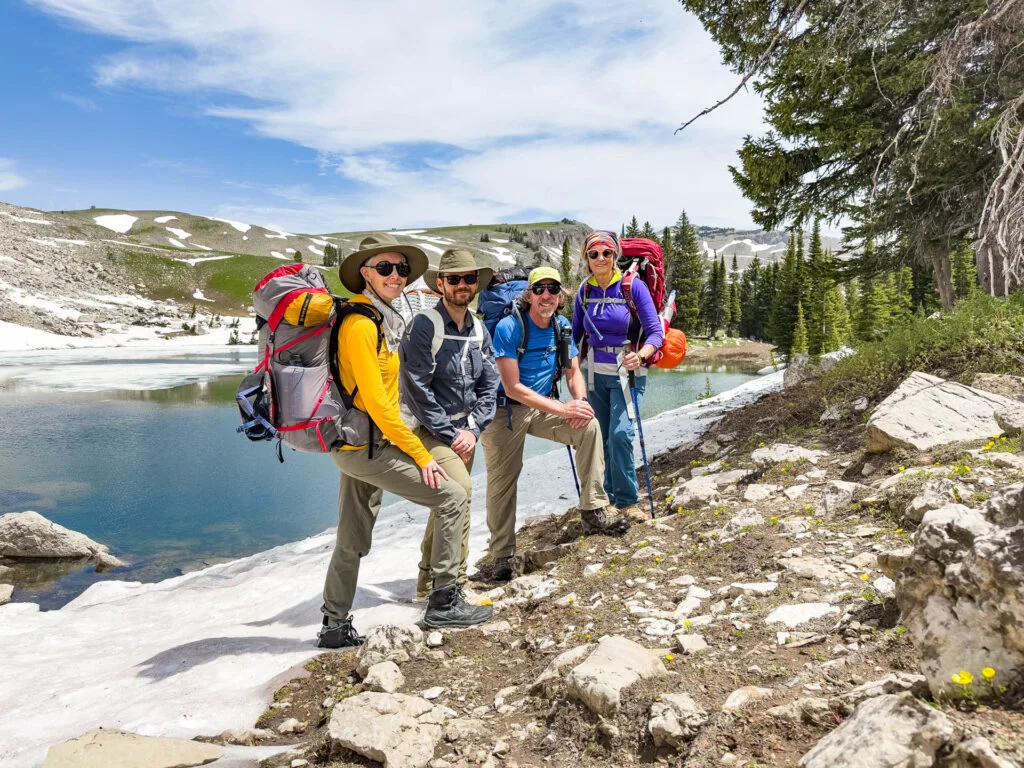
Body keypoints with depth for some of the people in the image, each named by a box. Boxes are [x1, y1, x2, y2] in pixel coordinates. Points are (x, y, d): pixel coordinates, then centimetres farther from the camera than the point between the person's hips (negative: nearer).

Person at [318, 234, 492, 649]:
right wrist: (420, 455, -17)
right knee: (452, 497, -6)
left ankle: (335, 626, 29)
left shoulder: (381, 319, 12)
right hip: (364, 446, -10)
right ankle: (444, 602, 3)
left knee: (353, 541, 17)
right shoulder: (361, 325, -18)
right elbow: (377, 403, -22)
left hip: (355, 445, 10)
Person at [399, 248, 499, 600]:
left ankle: (429, 581, 29)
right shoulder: (424, 325, -14)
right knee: (459, 489, -24)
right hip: (427, 429, -7)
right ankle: (454, 581, -10)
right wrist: (449, 433, -15)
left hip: (464, 432, 7)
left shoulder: (479, 330, 6)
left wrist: (472, 430, -7)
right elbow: (416, 388, -17)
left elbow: (488, 385, 6)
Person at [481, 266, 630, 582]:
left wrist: (580, 402, -19)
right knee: (502, 481, -3)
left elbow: (574, 373, 6)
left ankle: (593, 512, -11)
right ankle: (502, 555, 14)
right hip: (504, 410, -4)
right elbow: (513, 388, -23)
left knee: (589, 426, -17)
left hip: (543, 407, 5)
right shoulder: (509, 328, -19)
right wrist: (563, 409, -27)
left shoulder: (563, 327, -1)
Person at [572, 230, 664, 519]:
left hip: (627, 372, -4)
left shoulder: (633, 286, -11)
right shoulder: (584, 291, 1)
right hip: (596, 373, 4)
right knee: (602, 437, 8)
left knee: (620, 434, -16)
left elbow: (655, 331, -13)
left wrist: (641, 355, -32)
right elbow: (575, 332, 10)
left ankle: (628, 500, -2)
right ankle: (611, 496, 22)